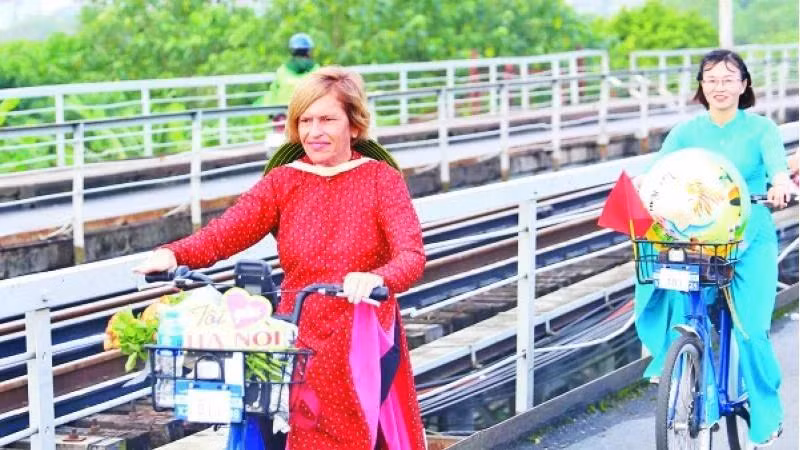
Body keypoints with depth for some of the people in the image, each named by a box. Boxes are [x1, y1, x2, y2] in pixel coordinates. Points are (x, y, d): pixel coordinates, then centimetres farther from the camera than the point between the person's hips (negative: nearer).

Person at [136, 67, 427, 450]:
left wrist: (377, 278, -35)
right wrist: (173, 254, -26)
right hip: (296, 343, 2)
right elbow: (225, 231, -6)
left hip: (363, 345, -2)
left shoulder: (381, 178, 3)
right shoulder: (283, 181, 9)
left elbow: (411, 254, -12)